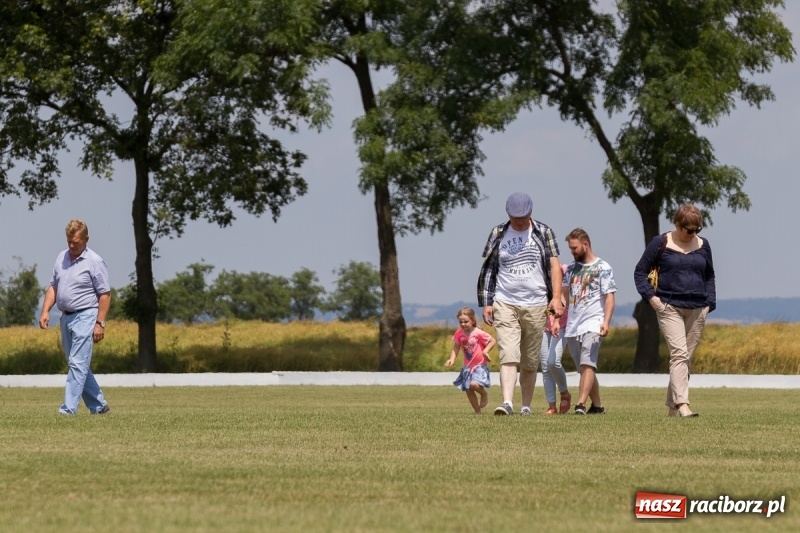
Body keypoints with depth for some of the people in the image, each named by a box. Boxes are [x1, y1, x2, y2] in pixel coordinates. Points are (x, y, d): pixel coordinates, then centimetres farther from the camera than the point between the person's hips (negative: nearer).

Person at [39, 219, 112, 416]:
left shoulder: (94, 262, -9)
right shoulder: (61, 258, 11)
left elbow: (105, 294, -10)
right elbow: (53, 287, 17)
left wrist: (100, 323, -16)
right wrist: (45, 311, 4)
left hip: (85, 316, -8)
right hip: (66, 317, 8)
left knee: (78, 364, -12)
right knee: (77, 365, 12)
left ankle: (69, 409, -17)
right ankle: (98, 405, 22)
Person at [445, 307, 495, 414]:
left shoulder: (478, 333, -16)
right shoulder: (459, 333, -2)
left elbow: (492, 341, -8)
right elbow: (456, 348, 4)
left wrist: (486, 351, -23)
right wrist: (452, 359, -12)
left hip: (479, 365, -6)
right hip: (467, 367, 6)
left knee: (474, 384, -28)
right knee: (468, 391, 6)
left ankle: (484, 394, 4)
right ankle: (477, 411, 21)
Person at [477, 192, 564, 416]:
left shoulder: (543, 233, 5)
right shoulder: (498, 234, 6)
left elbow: (554, 265, 0)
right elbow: (488, 270, 10)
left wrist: (556, 297, -12)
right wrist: (486, 303, 4)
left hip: (536, 305, 0)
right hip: (505, 304, 0)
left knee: (530, 362, 5)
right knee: (508, 356, -15)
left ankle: (526, 406, 14)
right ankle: (507, 402, -24)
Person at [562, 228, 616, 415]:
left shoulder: (602, 268, -2)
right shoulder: (571, 269, 16)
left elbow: (609, 297, -8)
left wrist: (606, 322, -21)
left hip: (592, 324, -7)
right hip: (572, 326, 7)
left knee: (587, 365, -19)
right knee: (585, 368, 10)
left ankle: (581, 405, -29)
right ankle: (597, 405, 19)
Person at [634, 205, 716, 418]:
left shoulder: (703, 246, 12)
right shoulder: (660, 244, 0)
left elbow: (709, 277, 22)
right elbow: (640, 271, 5)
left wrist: (710, 302, 9)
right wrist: (650, 296, -7)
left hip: (697, 309, 5)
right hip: (670, 308, -5)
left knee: (687, 358, 6)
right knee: (679, 353, -18)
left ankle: (672, 406, 14)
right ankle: (682, 404, -27)